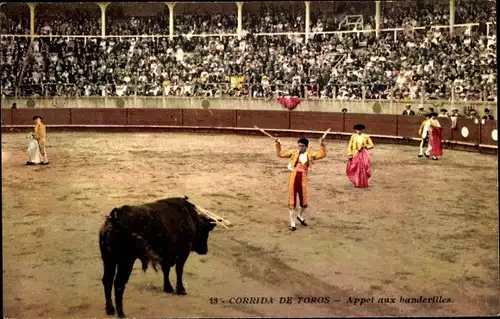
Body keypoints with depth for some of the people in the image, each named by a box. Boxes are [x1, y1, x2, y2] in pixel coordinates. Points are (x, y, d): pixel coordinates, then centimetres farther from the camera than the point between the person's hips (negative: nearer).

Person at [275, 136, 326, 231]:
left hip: (303, 179, 1)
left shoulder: (310, 155, 5)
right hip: (293, 178, -1)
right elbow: (280, 154, 6)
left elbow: (322, 154, 3)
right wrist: (278, 144, -5)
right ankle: (292, 223, 18)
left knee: (304, 202, 7)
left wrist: (322, 144, -6)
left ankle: (300, 216, 41)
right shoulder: (293, 152, 3)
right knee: (292, 202, 4)